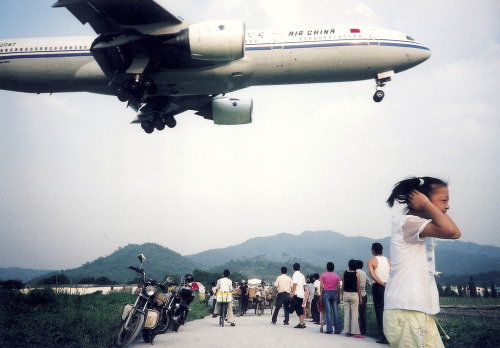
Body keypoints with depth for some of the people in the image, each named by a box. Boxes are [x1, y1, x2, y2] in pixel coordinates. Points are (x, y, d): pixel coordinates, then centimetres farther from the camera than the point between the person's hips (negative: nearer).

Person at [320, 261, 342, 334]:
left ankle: (329, 329, -9)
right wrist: (338, 295, 11)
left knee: (328, 311, -3)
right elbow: (338, 287, 5)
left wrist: (321, 294, 1)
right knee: (336, 311, 4)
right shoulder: (336, 276, 7)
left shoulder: (323, 275, 1)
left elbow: (321, 286, -3)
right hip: (334, 293, 2)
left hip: (326, 293, -2)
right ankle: (338, 329, 3)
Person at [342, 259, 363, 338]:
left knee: (346, 313, 8)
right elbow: (358, 287, -6)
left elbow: (343, 285, 5)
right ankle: (355, 332, -4)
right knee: (354, 314, -2)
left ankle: (347, 332, 10)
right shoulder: (356, 274, -7)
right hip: (354, 294, -3)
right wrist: (360, 297, 0)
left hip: (346, 294, 3)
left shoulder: (345, 273, 2)